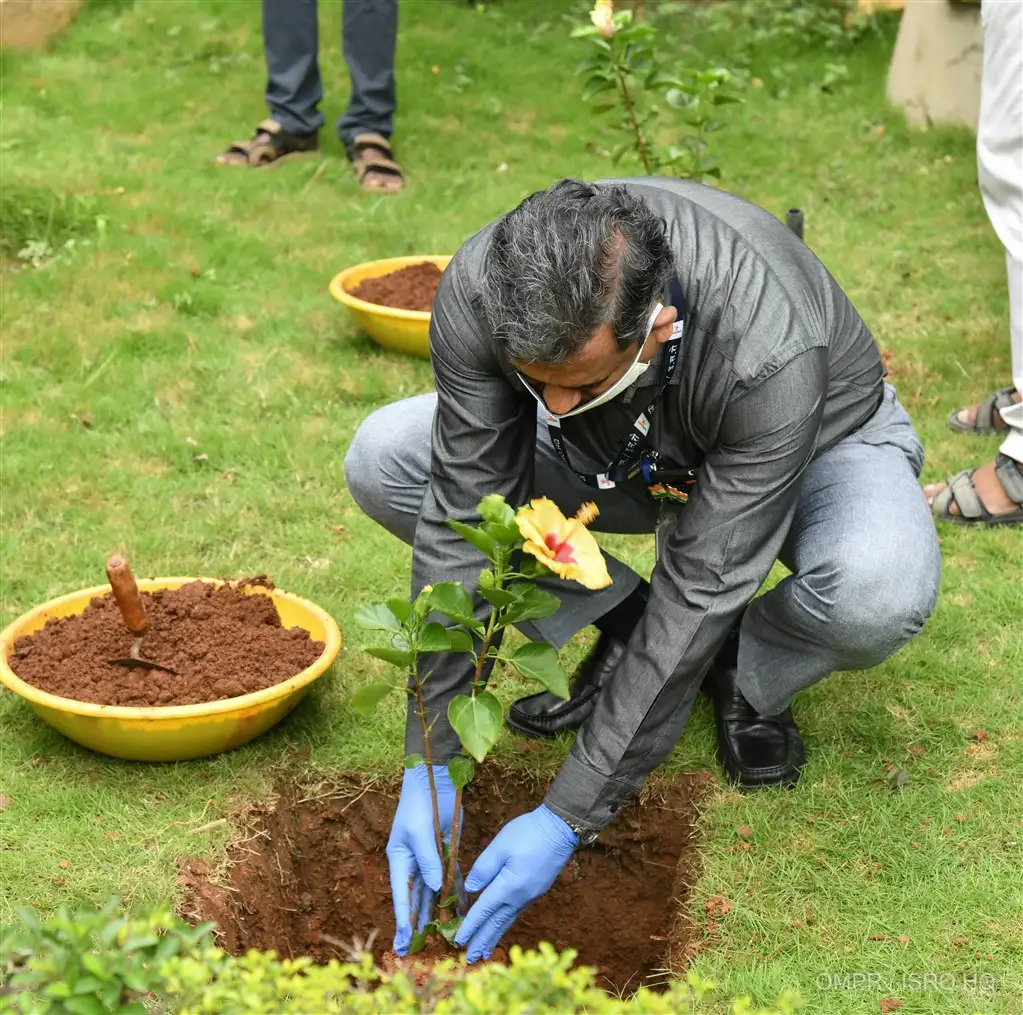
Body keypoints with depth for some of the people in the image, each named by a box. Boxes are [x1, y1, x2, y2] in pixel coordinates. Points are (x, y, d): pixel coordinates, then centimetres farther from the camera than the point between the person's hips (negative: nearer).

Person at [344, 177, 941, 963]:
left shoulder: (770, 354, -42)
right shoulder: (481, 290, -32)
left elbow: (698, 597, -37)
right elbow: (460, 523, -28)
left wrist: (569, 818, -35)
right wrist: (431, 765, -30)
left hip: (816, 444, -3)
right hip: (628, 460, 4)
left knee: (881, 590, -39)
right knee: (383, 460, -17)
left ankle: (750, 678, -2)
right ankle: (623, 630, 0)